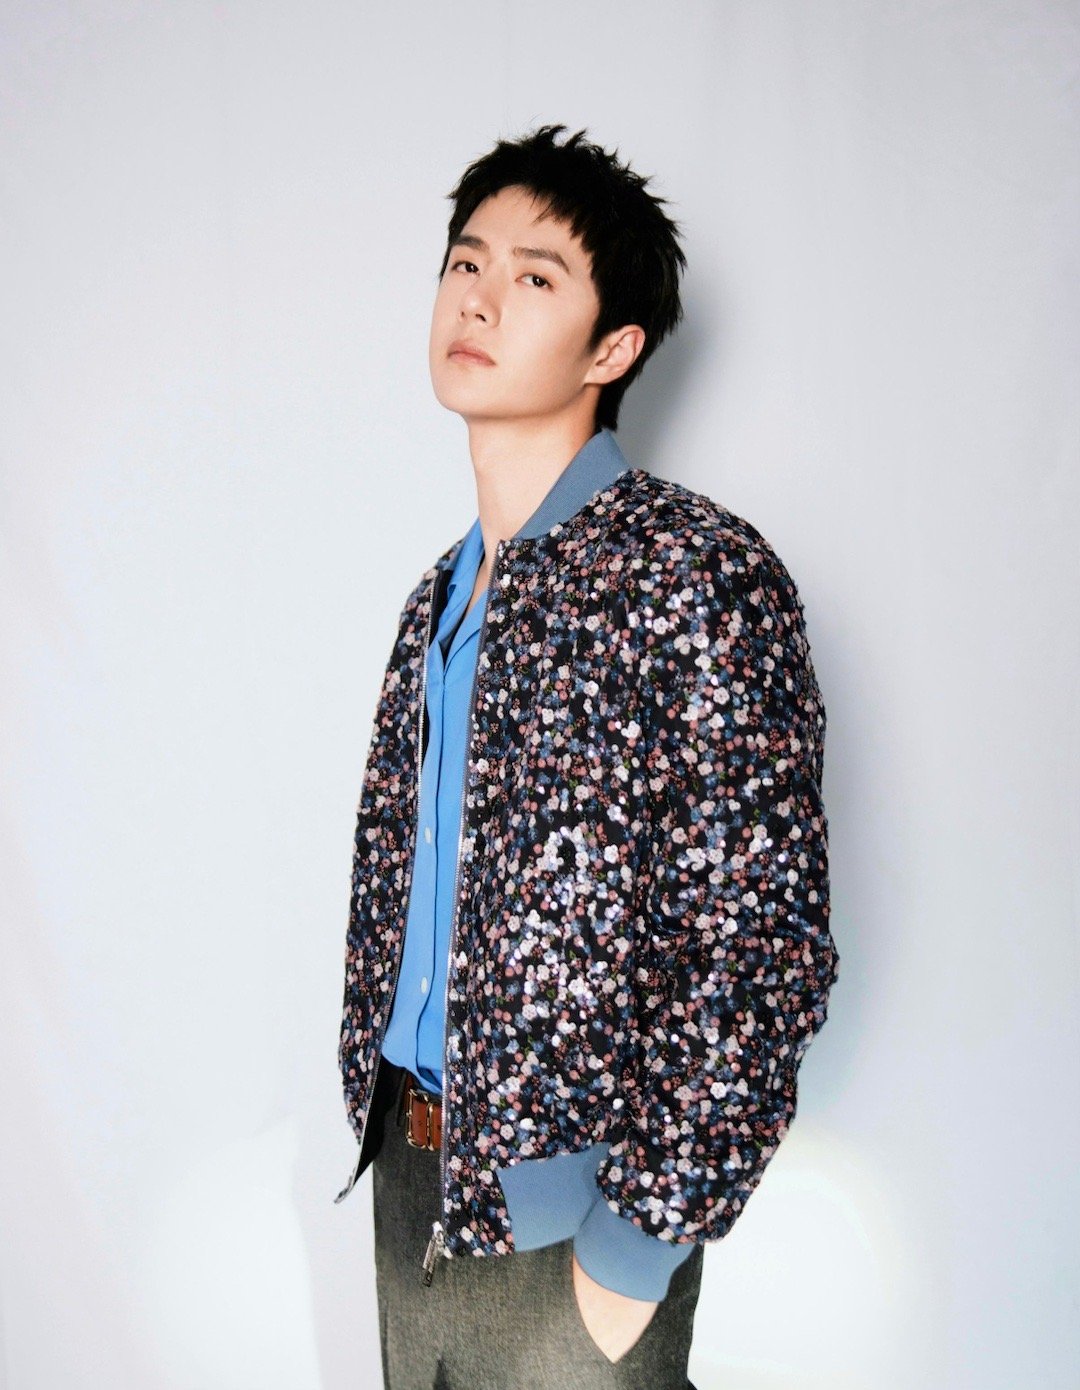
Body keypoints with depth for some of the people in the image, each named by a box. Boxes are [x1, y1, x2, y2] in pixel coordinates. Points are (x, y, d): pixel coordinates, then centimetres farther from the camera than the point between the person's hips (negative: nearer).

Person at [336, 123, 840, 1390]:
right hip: (408, 1176, 7)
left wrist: (641, 1247, -17)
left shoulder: (699, 576, -16)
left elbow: (762, 940, -19)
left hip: (564, 1213, -7)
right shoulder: (442, 597, 8)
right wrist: (378, 1114, 10)